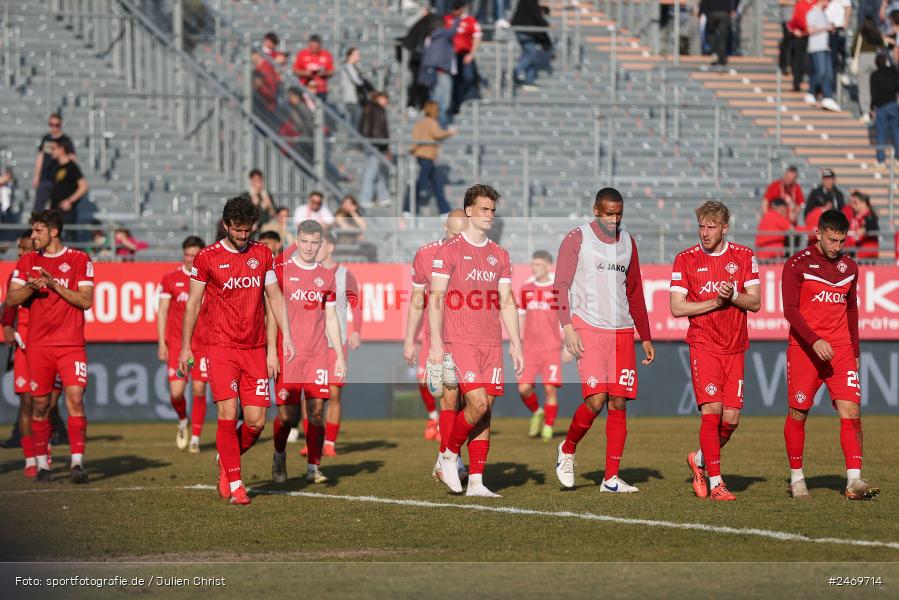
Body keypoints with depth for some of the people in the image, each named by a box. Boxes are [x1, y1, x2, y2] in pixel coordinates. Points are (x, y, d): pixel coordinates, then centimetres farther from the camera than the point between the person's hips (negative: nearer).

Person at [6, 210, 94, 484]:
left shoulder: (79, 260, 1)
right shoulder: (28, 261, 10)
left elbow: (86, 301, -5)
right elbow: (10, 299, 6)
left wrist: (55, 285, -14)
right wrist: (31, 287, -13)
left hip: (71, 344, -3)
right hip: (38, 345, 3)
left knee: (75, 399, -14)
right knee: (39, 404, 4)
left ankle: (77, 462, -14)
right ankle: (41, 464, 14)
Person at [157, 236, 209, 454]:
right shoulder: (170, 278, 3)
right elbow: (162, 311, 5)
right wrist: (161, 343, -2)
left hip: (203, 344, 0)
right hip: (176, 344, 0)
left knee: (199, 391, -4)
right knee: (176, 392, -8)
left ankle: (195, 438, 7)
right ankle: (183, 421, 23)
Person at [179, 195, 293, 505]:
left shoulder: (262, 254, 10)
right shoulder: (206, 257, 0)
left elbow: (275, 297, 15)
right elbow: (193, 303, 5)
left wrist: (285, 337, 6)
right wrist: (185, 346, 5)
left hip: (255, 349, 3)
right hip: (221, 348, -3)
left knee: (256, 422, -2)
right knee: (228, 415, -12)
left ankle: (226, 460, 25)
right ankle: (234, 483, -2)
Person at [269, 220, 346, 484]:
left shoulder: (326, 276, 12)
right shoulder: (281, 271, 1)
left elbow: (331, 318, 15)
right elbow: (272, 314, -1)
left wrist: (340, 356, 11)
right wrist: (271, 351, -9)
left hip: (318, 356, 3)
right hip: (288, 354, -3)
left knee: (317, 411, -4)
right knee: (287, 415, -1)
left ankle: (313, 468, 0)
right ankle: (279, 456, 25)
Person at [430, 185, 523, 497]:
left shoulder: (500, 255, 14)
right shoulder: (450, 250, -2)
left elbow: (506, 302, 16)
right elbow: (436, 299, -4)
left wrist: (516, 345, 10)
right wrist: (436, 343, -11)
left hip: (492, 343, 5)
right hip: (460, 342, -5)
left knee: (485, 412, 2)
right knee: (478, 404, -16)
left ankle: (476, 482, 3)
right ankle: (449, 454, 7)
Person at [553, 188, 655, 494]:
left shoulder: (627, 242, 16)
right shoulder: (577, 239, 0)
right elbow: (561, 285, -3)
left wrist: (646, 337, 19)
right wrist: (568, 327, -14)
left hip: (622, 332, 5)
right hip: (588, 328, -5)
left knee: (618, 404, -1)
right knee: (595, 400, -15)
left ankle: (611, 478, 3)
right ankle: (567, 450, 12)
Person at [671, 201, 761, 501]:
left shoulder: (744, 256, 5)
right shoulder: (685, 260, 0)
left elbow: (755, 302, 2)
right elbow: (677, 308, -4)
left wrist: (732, 296, -17)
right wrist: (715, 302, -12)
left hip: (735, 347, 3)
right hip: (703, 345, -3)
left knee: (731, 418, 0)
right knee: (712, 410, -14)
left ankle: (699, 460, 26)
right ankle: (715, 482, -10)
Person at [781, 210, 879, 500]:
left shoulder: (849, 267, 12)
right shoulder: (798, 264, -4)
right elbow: (790, 310, -10)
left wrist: (854, 351, 17)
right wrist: (815, 341, -21)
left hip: (841, 350, 3)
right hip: (804, 349, -3)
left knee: (851, 411, -9)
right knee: (798, 413, 2)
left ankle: (854, 480, -13)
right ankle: (796, 478, 17)